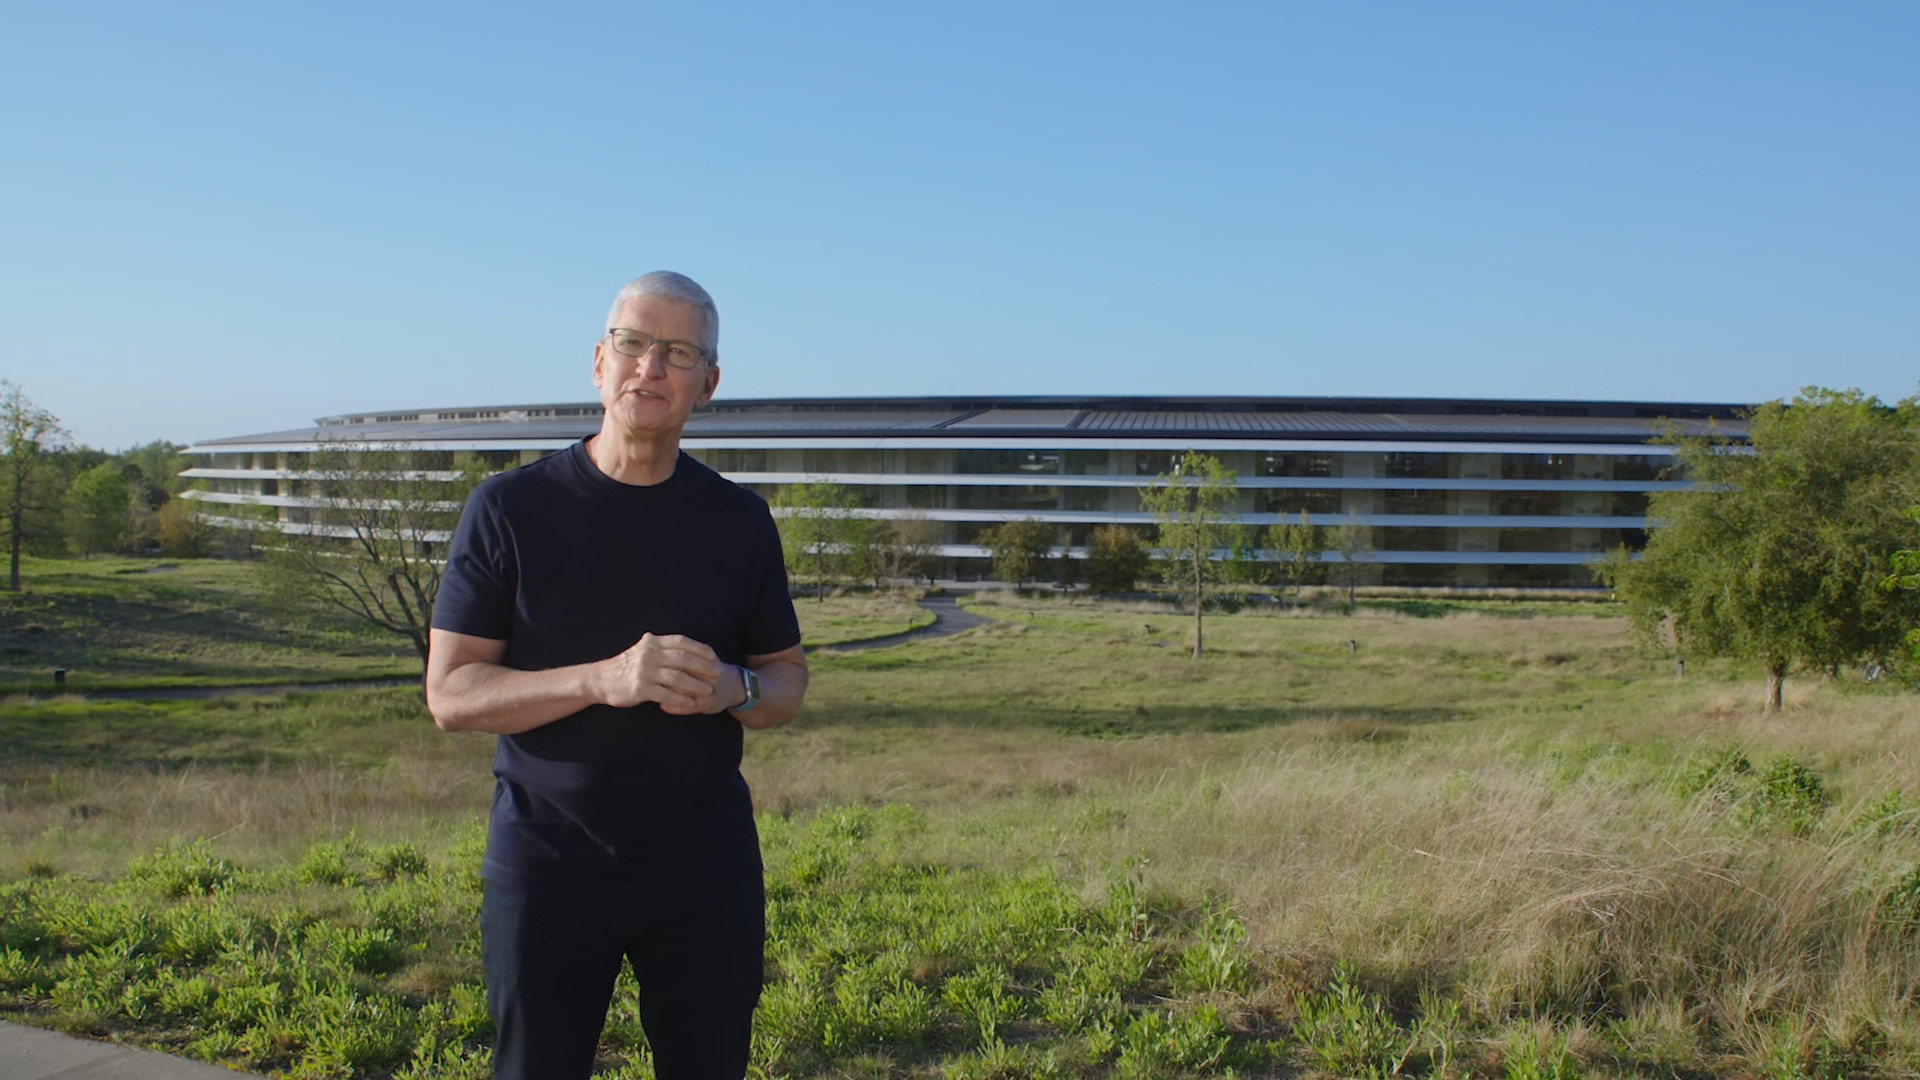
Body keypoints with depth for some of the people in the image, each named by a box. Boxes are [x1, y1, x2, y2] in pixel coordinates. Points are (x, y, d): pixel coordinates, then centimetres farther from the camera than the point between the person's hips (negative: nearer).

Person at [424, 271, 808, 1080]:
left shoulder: (739, 519, 3)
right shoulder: (509, 509, -4)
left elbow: (787, 678, 10)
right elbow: (451, 695, -8)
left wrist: (733, 689, -14)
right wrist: (604, 680, -23)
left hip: (705, 863, 2)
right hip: (547, 862, -1)